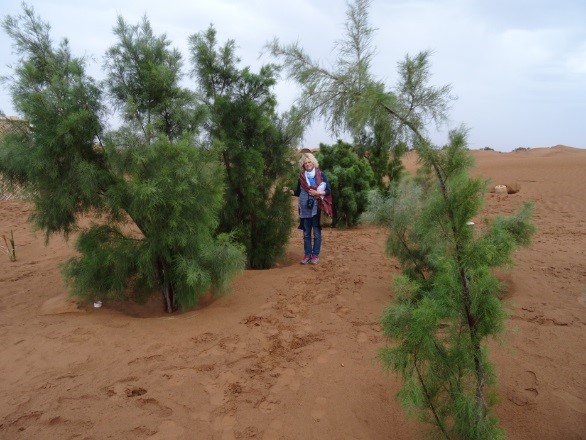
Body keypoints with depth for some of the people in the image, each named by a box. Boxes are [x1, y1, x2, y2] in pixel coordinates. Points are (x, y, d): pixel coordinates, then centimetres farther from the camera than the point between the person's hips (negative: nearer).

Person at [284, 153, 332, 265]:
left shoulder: (321, 174, 0)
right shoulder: (301, 176, 8)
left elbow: (328, 191, -1)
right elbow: (298, 193, 14)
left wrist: (318, 193, -15)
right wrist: (289, 190, -2)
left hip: (317, 208, -3)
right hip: (305, 209, 3)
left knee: (316, 233, 2)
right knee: (306, 234, 8)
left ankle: (315, 255, 10)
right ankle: (307, 255, 16)